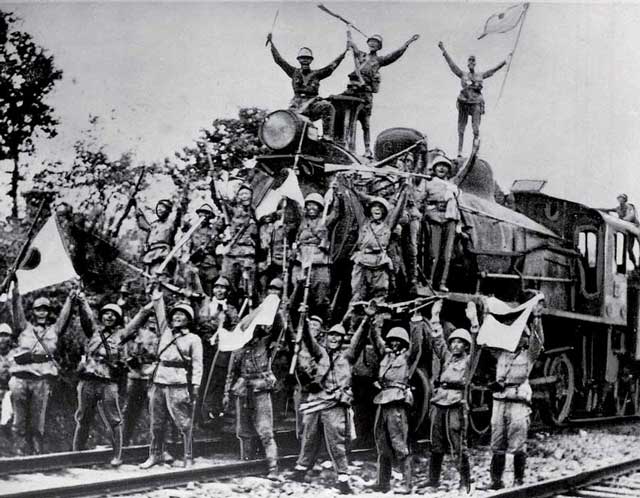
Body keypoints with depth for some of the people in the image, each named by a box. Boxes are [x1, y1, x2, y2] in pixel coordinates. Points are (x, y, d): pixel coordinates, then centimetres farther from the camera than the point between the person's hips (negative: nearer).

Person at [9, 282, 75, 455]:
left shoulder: (54, 330, 20)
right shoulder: (24, 328, 17)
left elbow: (65, 315, 15)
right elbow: (17, 307, 11)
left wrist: (71, 296, 9)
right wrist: (15, 285, 5)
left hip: (42, 379, 0)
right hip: (20, 377, 0)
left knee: (38, 423, 0)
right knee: (19, 421, 1)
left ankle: (37, 456, 4)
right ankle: (22, 455, 7)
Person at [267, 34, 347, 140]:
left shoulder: (316, 74, 14)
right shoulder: (294, 72, 16)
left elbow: (331, 66, 6)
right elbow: (279, 60, 15)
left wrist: (343, 54, -1)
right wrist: (271, 43, 12)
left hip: (313, 104, -1)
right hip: (297, 105, 1)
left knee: (328, 107, -30)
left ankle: (327, 135, -31)